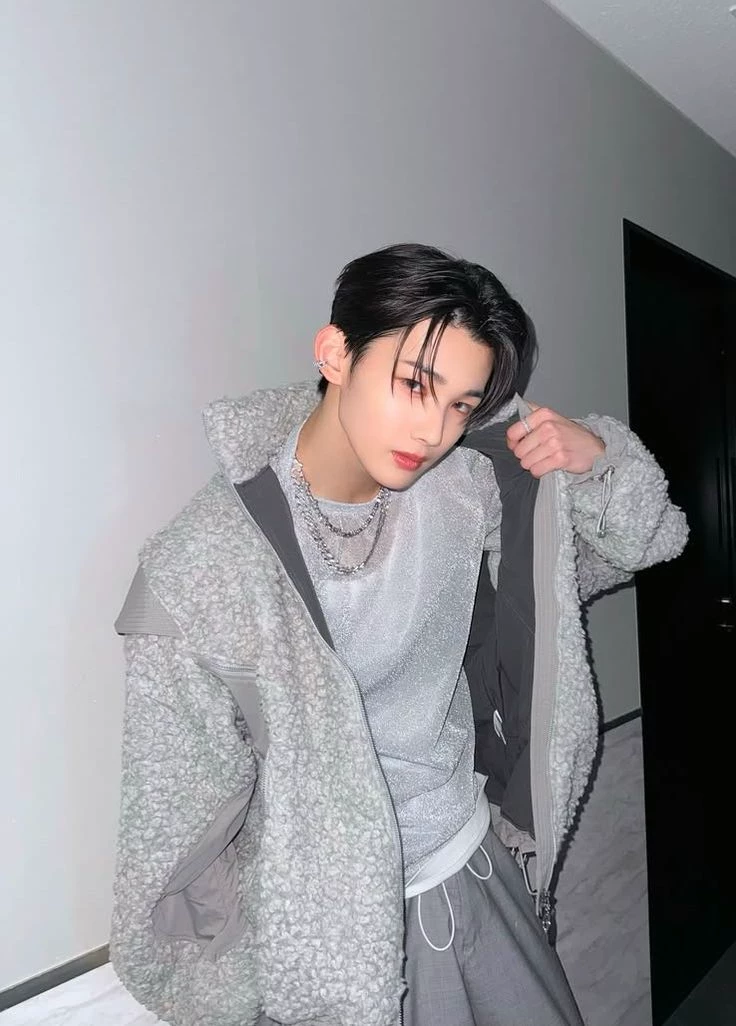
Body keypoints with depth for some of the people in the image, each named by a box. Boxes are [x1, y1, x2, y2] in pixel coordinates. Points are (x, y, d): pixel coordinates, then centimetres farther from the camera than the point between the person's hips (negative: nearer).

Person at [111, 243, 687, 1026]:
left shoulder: (466, 489, -11)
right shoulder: (200, 567, -24)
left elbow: (650, 537, 2)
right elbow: (182, 822, -15)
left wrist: (594, 453, -17)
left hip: (477, 871, 5)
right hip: (336, 935, -4)